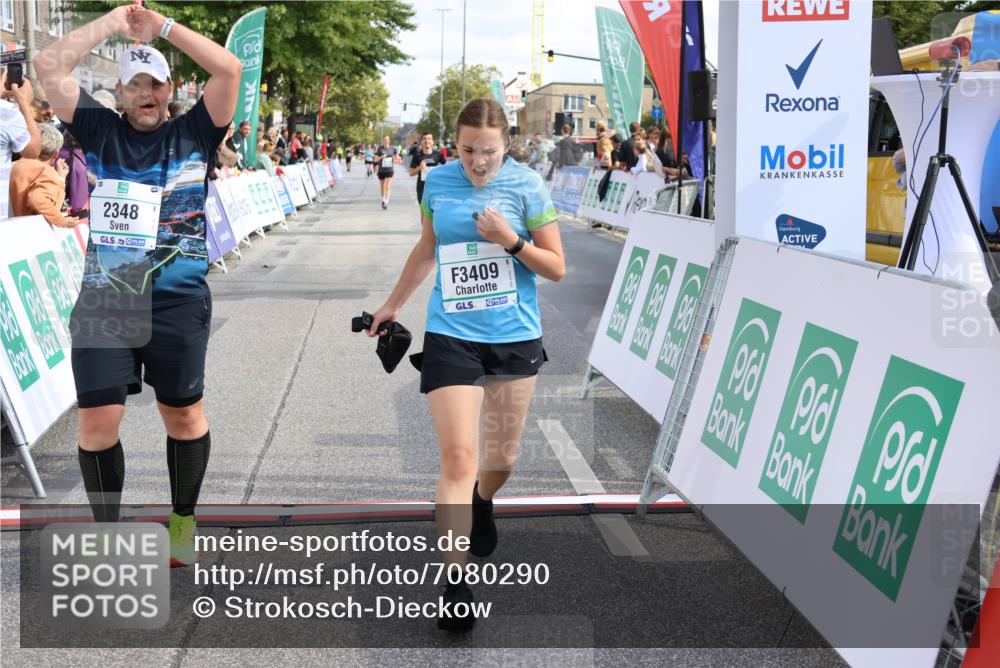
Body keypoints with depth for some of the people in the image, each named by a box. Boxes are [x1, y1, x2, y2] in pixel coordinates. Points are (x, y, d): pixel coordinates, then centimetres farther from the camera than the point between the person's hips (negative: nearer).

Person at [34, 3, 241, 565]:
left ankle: (183, 520, 30)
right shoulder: (100, 132, 8)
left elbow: (230, 69, -6)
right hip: (103, 304, 1)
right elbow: (49, 66, 1)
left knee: (184, 414, 10)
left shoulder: (193, 135, 5)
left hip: (178, 304, -1)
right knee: (98, 422, 1)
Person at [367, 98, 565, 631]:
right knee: (458, 458, -12)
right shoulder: (437, 182, 1)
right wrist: (393, 304, 26)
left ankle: (482, 504, 49)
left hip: (515, 336, 0)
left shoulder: (527, 184, -5)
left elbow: (556, 268, -2)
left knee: (502, 457, 12)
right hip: (451, 336, 0)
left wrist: (512, 241, -18)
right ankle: (454, 582, -5)